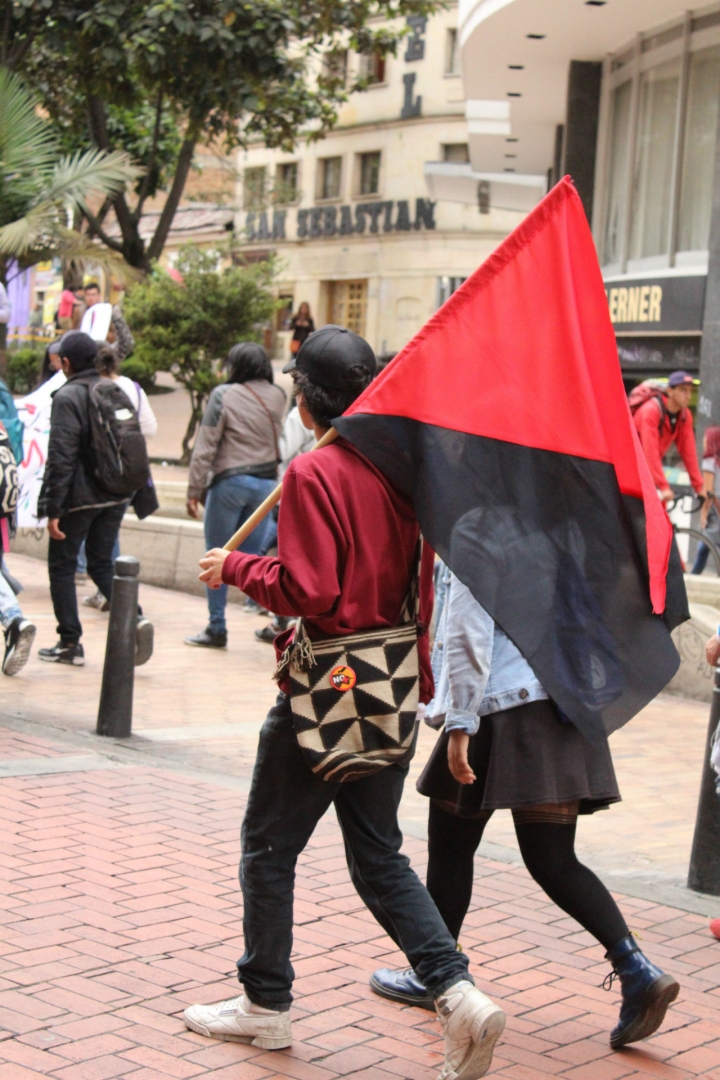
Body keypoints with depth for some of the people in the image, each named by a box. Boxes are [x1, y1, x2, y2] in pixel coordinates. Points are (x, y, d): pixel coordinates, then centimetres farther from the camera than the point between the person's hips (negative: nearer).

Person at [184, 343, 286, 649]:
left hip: (230, 482, -5)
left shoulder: (224, 395, -8)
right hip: (266, 483, 5)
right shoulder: (277, 396, 5)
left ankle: (216, 628, 8)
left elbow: (205, 448, -9)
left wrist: (194, 490, -5)